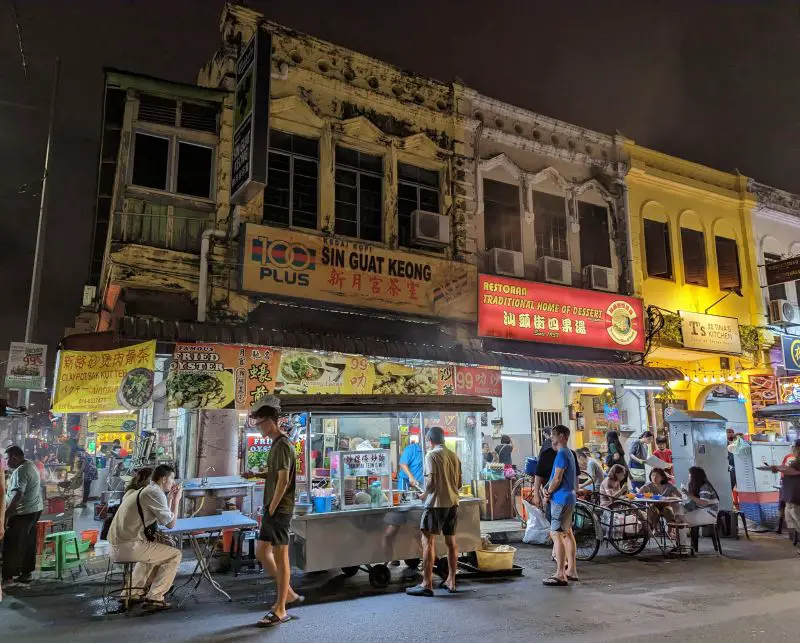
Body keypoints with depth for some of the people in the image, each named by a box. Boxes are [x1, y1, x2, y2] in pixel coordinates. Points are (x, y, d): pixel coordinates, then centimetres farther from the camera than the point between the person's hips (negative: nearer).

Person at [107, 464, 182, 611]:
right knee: (175, 555, -1)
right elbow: (170, 524, -10)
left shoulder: (141, 491, 18)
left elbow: (164, 517, 22)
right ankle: (155, 598, 1)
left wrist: (170, 497, 19)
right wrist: (176, 499, 0)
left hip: (115, 546, 10)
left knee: (154, 551, 35)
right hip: (129, 547, -10)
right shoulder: (156, 493, -13)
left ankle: (135, 592, 33)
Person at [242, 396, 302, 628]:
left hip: (279, 510, -10)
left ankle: (280, 610, 11)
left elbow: (283, 480, -21)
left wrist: (272, 509, -15)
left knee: (280, 557, 0)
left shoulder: (282, 445, -17)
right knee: (262, 553, 15)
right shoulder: (277, 443, 13)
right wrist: (256, 475, 7)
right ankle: (289, 594, 27)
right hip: (272, 509, 10)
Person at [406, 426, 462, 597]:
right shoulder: (454, 456, 9)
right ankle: (451, 581, 19)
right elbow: (459, 484, 12)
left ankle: (427, 584, -5)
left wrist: (425, 494, 1)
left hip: (436, 502, -7)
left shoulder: (432, 455, -10)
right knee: (451, 541, 12)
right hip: (453, 502, 7)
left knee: (428, 541, -3)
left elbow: (431, 481, -17)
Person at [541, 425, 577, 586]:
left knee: (556, 535, -9)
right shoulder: (569, 453, 16)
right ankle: (571, 570, 23)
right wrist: (546, 488, 3)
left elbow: (557, 479, -20)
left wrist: (548, 493, -6)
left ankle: (560, 575, -9)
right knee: (567, 533, 15)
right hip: (569, 497, 10)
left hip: (560, 499, -10)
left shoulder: (562, 454, -15)